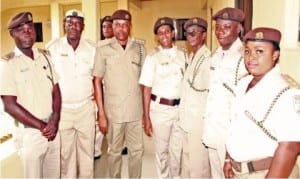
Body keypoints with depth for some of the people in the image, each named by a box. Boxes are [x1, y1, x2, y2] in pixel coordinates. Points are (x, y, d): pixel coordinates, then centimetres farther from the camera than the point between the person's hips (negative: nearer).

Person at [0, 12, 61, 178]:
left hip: (52, 128, 4)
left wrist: (54, 121, -8)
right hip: (30, 132, -4)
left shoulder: (45, 56, 4)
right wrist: (42, 126, -12)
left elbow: (56, 90, 5)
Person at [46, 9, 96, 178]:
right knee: (66, 152, 13)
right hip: (61, 108, -1)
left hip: (86, 108, 1)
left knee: (87, 149, 14)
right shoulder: (53, 47, -6)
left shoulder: (92, 48, -2)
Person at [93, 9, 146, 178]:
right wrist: (101, 114, -5)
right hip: (113, 110, -2)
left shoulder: (140, 47, 1)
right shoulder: (103, 49, -5)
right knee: (115, 151, 14)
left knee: (137, 150, 13)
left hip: (136, 110, 2)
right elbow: (97, 81, -2)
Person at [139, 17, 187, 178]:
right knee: (162, 150, 12)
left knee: (178, 149, 14)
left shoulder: (183, 54, 5)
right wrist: (146, 117, -7)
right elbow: (146, 89, -4)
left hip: (181, 107, 2)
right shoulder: (152, 57, -3)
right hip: (160, 108, -2)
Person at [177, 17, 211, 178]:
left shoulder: (208, 59, -15)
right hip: (186, 120, 8)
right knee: (187, 163, 20)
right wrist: (182, 117, 12)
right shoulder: (191, 57, 12)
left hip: (199, 122, -8)